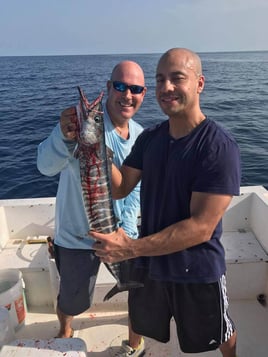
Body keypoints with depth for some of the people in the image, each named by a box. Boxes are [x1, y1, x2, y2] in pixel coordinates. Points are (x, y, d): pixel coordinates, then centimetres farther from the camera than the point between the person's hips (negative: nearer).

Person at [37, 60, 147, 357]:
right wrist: (64, 137, -54)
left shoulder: (140, 136, -3)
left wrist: (127, 230, -8)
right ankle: (65, 332, 54)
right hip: (76, 236, -4)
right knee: (73, 302, 15)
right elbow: (46, 166, -33)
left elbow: (136, 189, 4)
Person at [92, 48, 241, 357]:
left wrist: (131, 249, -30)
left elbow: (201, 227, -27)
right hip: (149, 263, 5)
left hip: (198, 272, -4)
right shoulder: (149, 138, -3)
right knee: (144, 328, 29)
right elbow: (119, 188, -3)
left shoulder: (220, 147, -23)